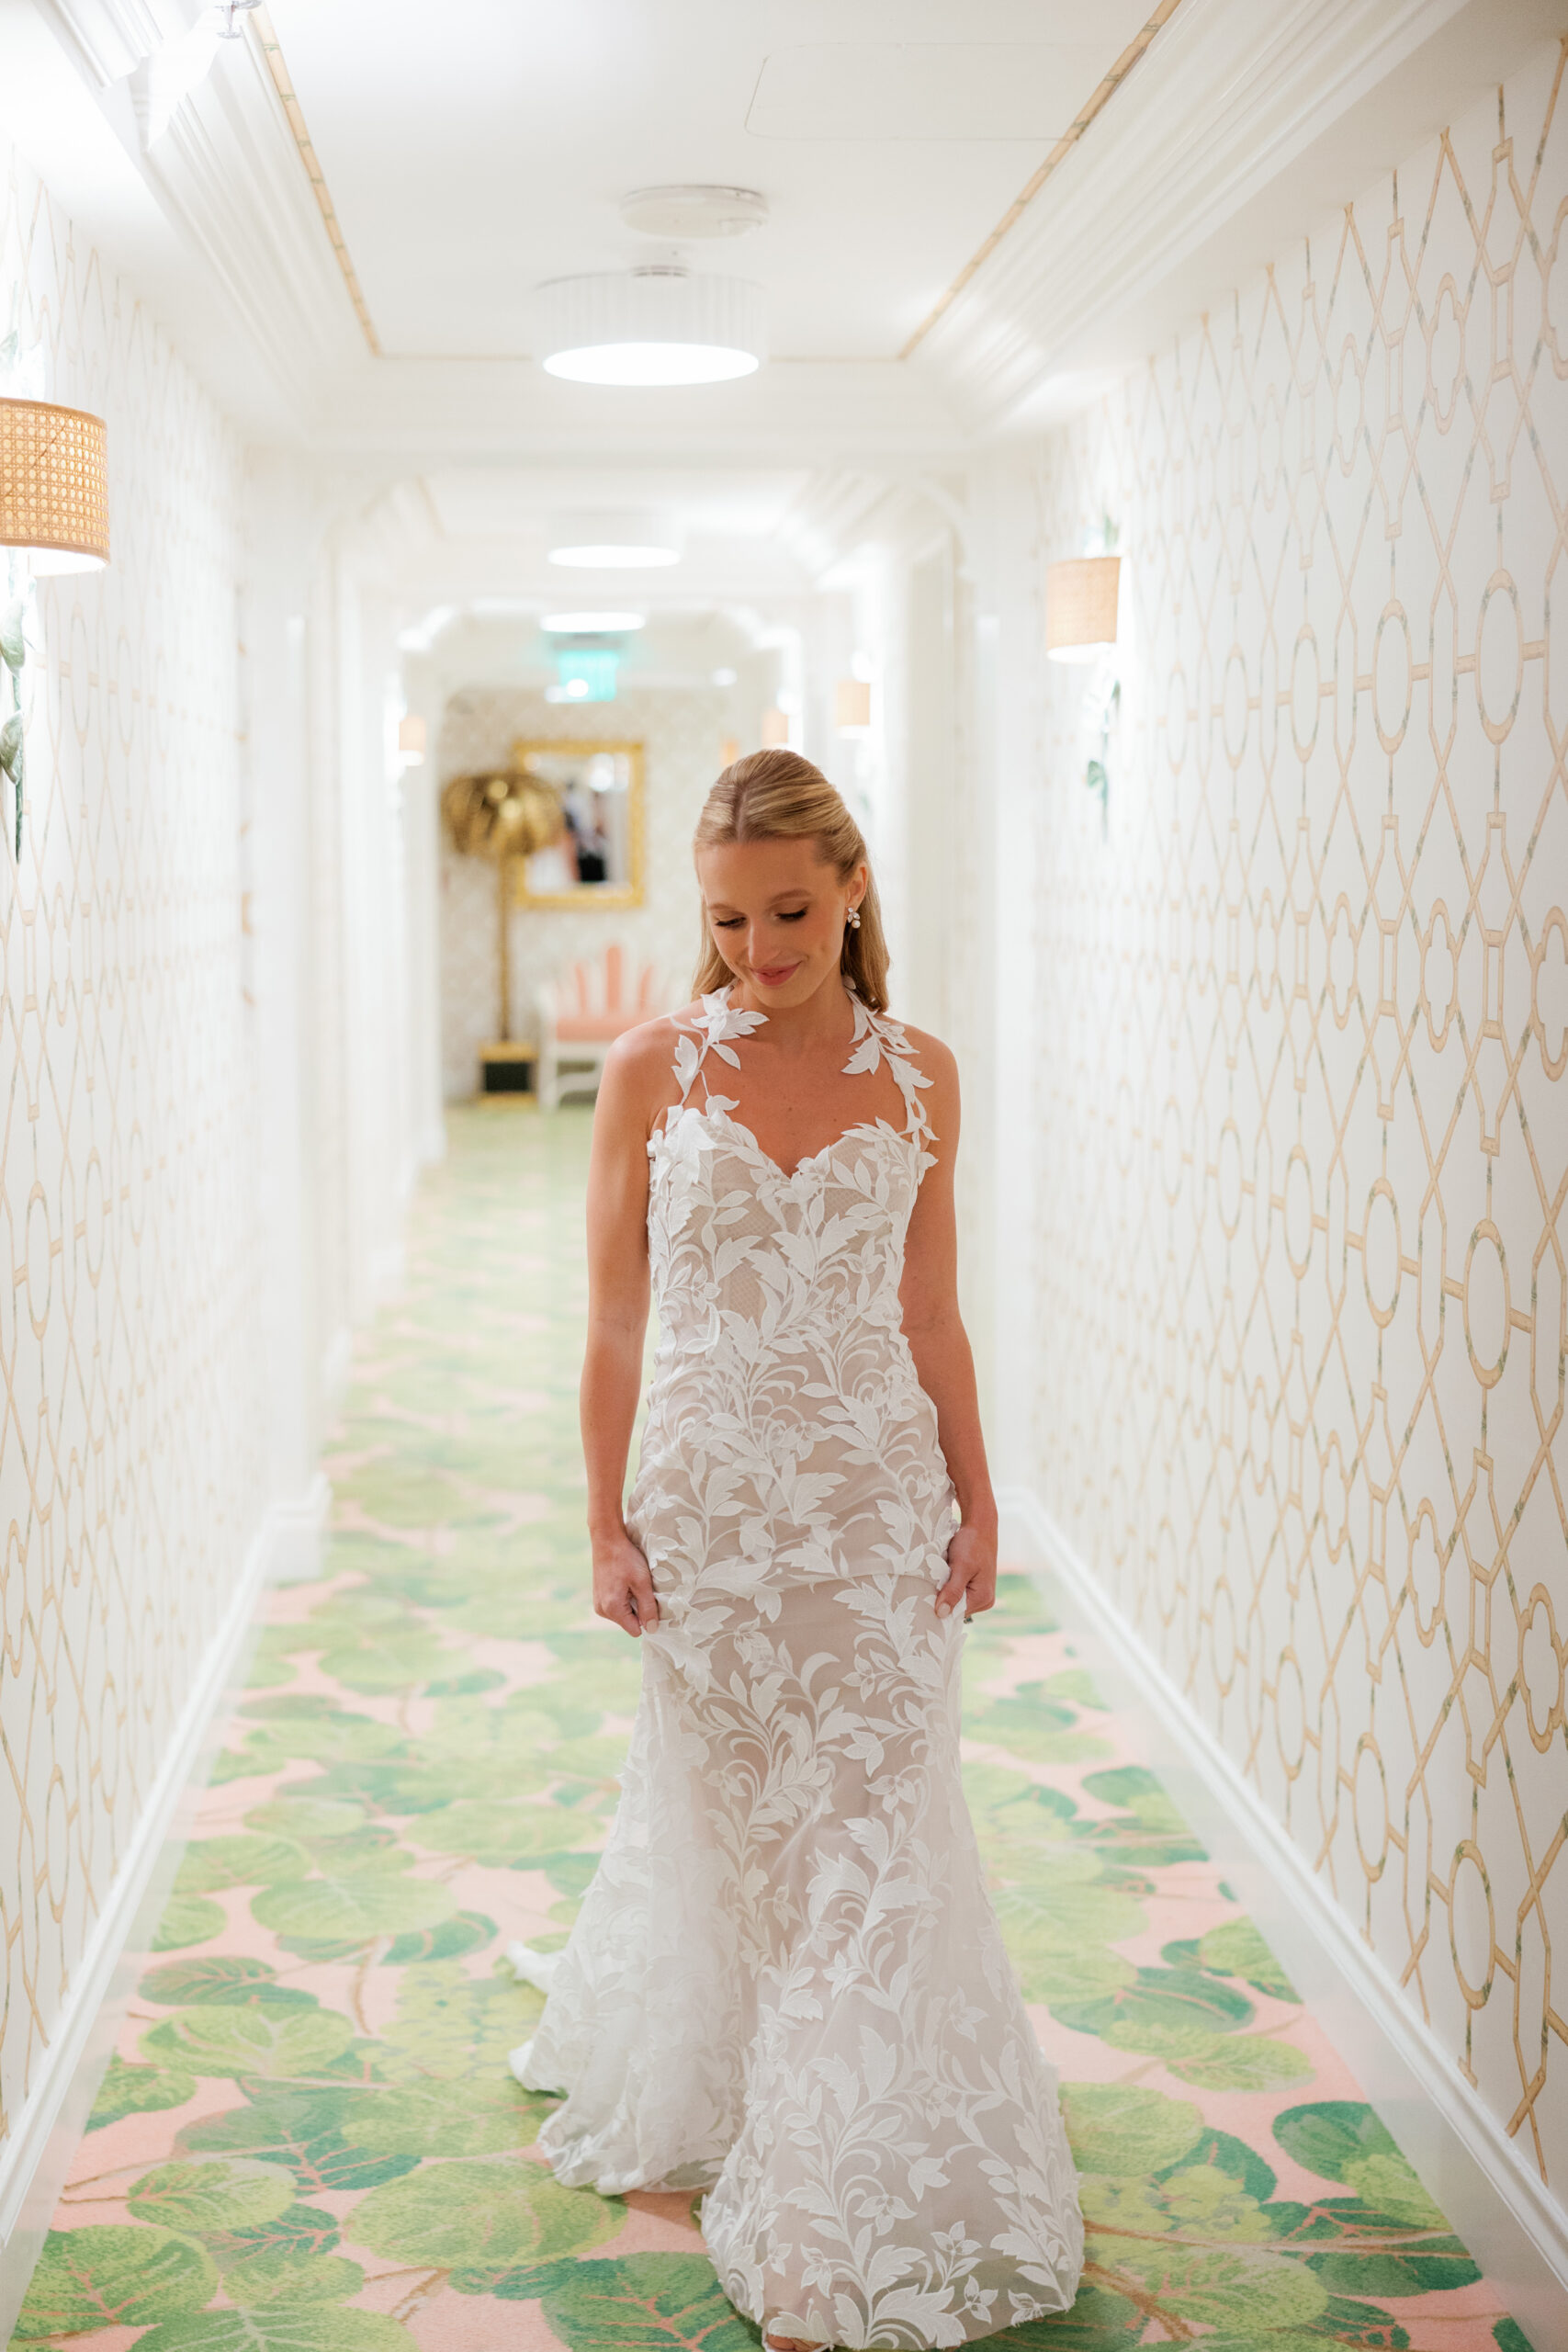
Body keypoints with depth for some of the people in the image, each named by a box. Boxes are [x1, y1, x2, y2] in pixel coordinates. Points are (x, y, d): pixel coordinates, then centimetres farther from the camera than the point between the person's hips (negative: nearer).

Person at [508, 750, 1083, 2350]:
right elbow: (615, 1316, -1)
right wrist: (606, 1522, -2)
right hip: (714, 1496, -1)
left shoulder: (919, 1076, 0)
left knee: (869, 1838, 1)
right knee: (735, 1827, 13)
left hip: (881, 1494, 1)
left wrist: (975, 1502, 7)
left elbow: (931, 1312, 7)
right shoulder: (654, 1069, -4)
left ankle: (842, 2218, 14)